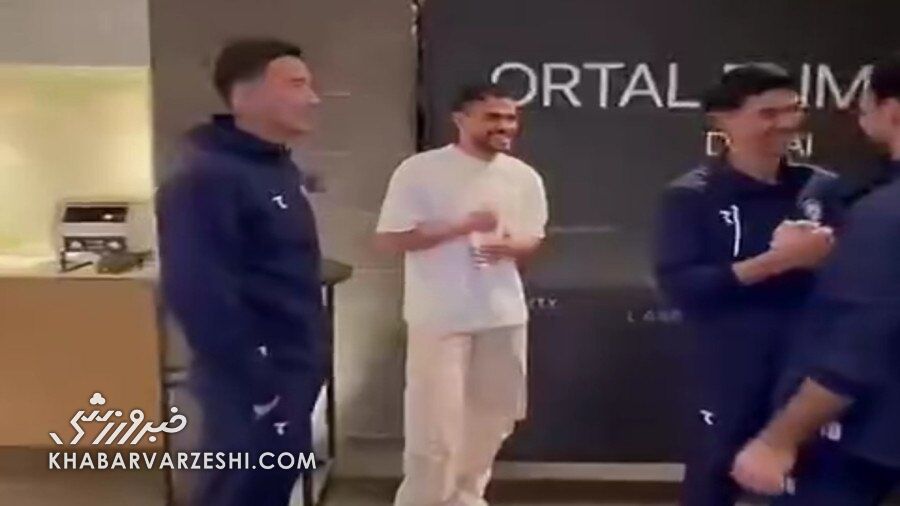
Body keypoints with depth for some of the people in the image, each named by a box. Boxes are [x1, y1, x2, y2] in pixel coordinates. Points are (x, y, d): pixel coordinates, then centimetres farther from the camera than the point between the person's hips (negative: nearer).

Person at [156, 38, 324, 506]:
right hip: (253, 384, -9)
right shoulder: (206, 179, -20)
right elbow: (199, 296, -26)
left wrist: (306, 364, 14)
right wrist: (256, 385, -22)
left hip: (292, 371, 9)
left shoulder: (279, 166, 10)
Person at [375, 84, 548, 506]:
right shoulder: (419, 171, -10)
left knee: (492, 416, 17)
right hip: (439, 316, -5)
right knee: (435, 424, -1)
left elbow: (533, 239, 13)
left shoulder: (524, 177, 5)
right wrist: (464, 225, -19)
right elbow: (389, 239, -12)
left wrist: (511, 246, -12)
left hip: (503, 314, 6)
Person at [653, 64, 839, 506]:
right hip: (732, 375, -4)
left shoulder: (822, 188, 4)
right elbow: (680, 286, -17)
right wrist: (777, 260, -21)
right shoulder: (691, 196, -7)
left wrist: (828, 255, -12)